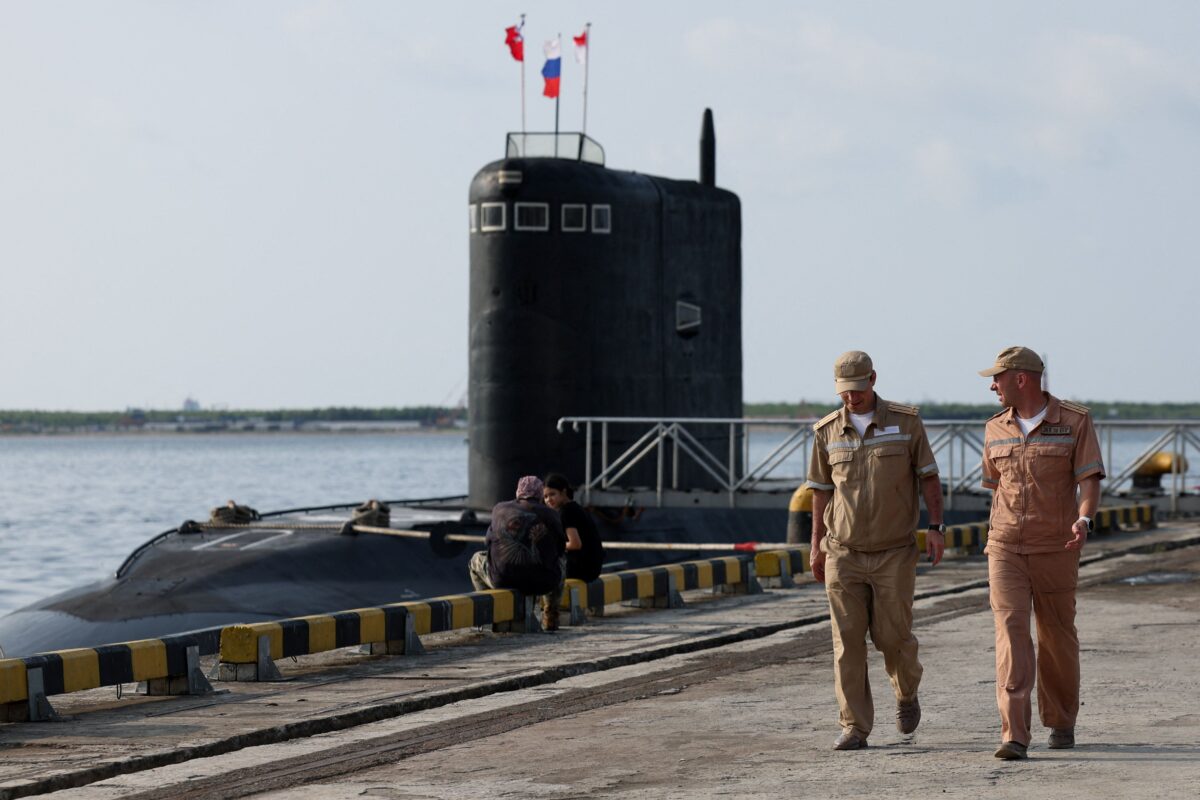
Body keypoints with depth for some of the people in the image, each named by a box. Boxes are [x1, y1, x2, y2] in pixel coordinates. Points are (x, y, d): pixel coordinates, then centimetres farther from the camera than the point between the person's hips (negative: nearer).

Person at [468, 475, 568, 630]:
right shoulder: (549, 514, 7)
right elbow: (561, 548, 18)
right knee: (561, 559, 35)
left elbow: (488, 542, 22)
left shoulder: (500, 509, 10)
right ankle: (550, 616, 31)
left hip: (503, 580, -1)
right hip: (542, 584, 1)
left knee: (477, 559, 31)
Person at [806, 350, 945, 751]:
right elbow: (821, 491, 11)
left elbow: (928, 477, 1)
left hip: (894, 552, -2)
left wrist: (936, 527, -10)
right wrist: (817, 547, 9)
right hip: (844, 553, 2)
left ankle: (907, 693, 32)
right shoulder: (827, 431, 4)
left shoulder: (905, 421, -3)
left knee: (892, 635, -1)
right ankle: (854, 728, 0)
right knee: (848, 640, -4)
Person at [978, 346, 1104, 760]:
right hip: (1006, 550, 2)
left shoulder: (1075, 422, -4)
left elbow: (1089, 479, -11)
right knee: (1010, 631, -12)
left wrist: (1083, 520, -29)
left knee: (1058, 636, 9)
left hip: (1055, 549, -2)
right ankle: (1015, 736, -20)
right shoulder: (996, 429, 9)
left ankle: (1062, 723, 30)